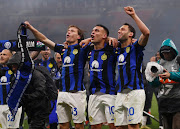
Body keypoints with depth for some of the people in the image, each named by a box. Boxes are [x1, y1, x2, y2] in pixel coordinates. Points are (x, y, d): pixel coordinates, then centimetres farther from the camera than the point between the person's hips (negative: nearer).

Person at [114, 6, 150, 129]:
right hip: (121, 94, 7)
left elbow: (146, 32, -19)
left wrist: (134, 15, -17)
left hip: (135, 92, -7)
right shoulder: (119, 49, 18)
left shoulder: (135, 48, 0)